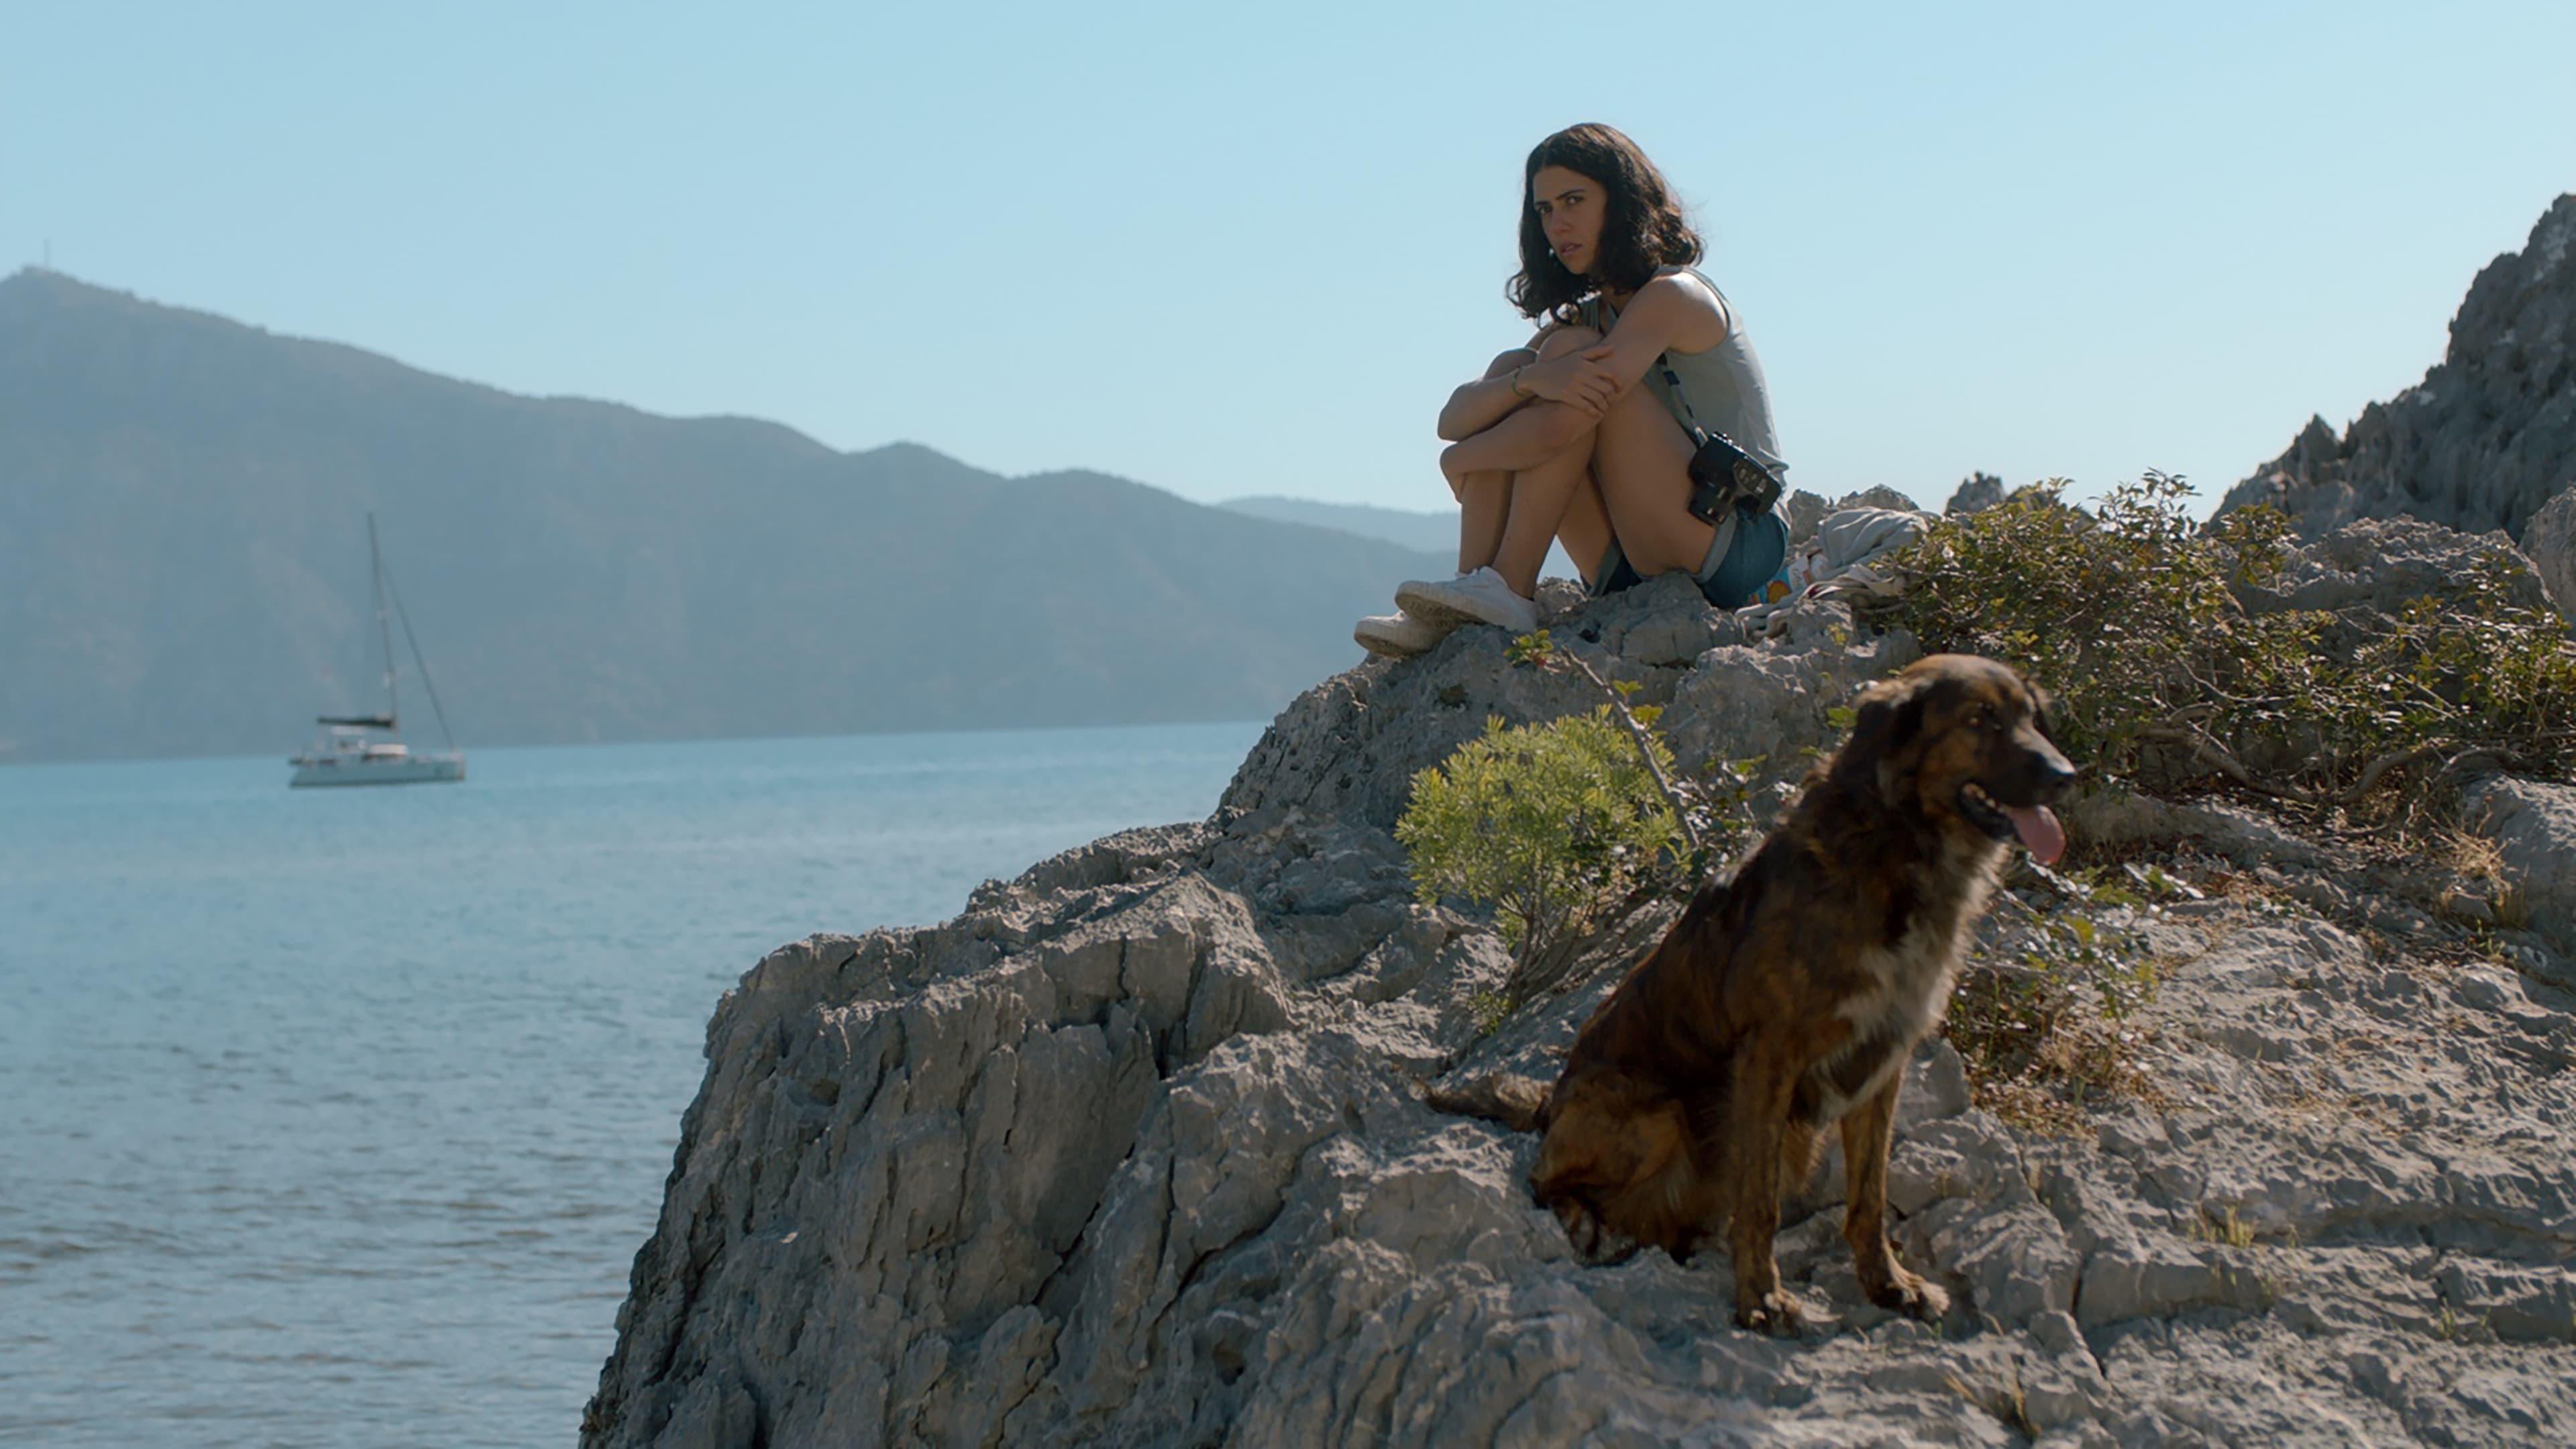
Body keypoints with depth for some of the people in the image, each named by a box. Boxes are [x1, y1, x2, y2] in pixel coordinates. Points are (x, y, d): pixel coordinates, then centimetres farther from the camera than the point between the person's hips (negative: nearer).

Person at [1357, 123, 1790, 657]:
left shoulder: (1675, 297, -11)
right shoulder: (1583, 321, 14)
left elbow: (1563, 425, -22)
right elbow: (1454, 419, -1)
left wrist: (1463, 461, -6)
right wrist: (1530, 380, -23)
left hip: (1743, 545, -7)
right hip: (1643, 568, 7)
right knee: (1508, 368, -4)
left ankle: (1509, 592, -21)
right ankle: (1466, 607, -17)